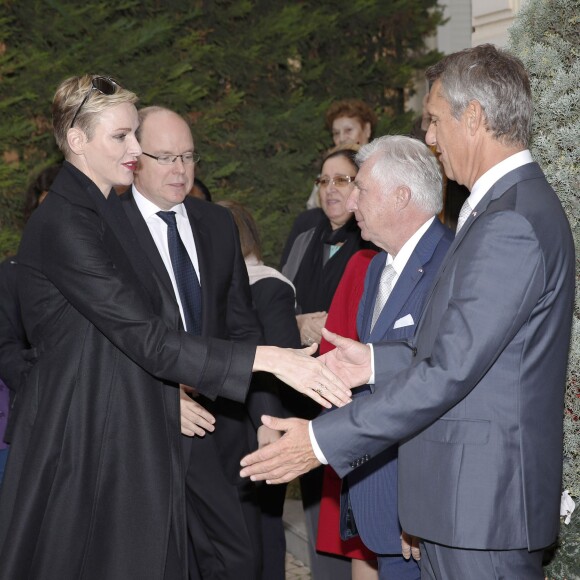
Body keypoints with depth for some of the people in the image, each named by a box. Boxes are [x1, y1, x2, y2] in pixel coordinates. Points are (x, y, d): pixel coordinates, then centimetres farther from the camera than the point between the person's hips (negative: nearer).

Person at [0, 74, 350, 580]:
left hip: (127, 439, 9)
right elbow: (147, 341, -24)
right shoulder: (62, 224, -18)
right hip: (83, 442, -9)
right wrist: (267, 358, -26)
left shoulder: (105, 213, 14)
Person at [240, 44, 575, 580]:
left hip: (483, 498, -10)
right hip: (458, 493, 10)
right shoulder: (516, 207, 13)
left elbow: (451, 369, -24)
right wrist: (378, 362, 11)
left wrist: (324, 441, -20)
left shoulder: (511, 225, -21)